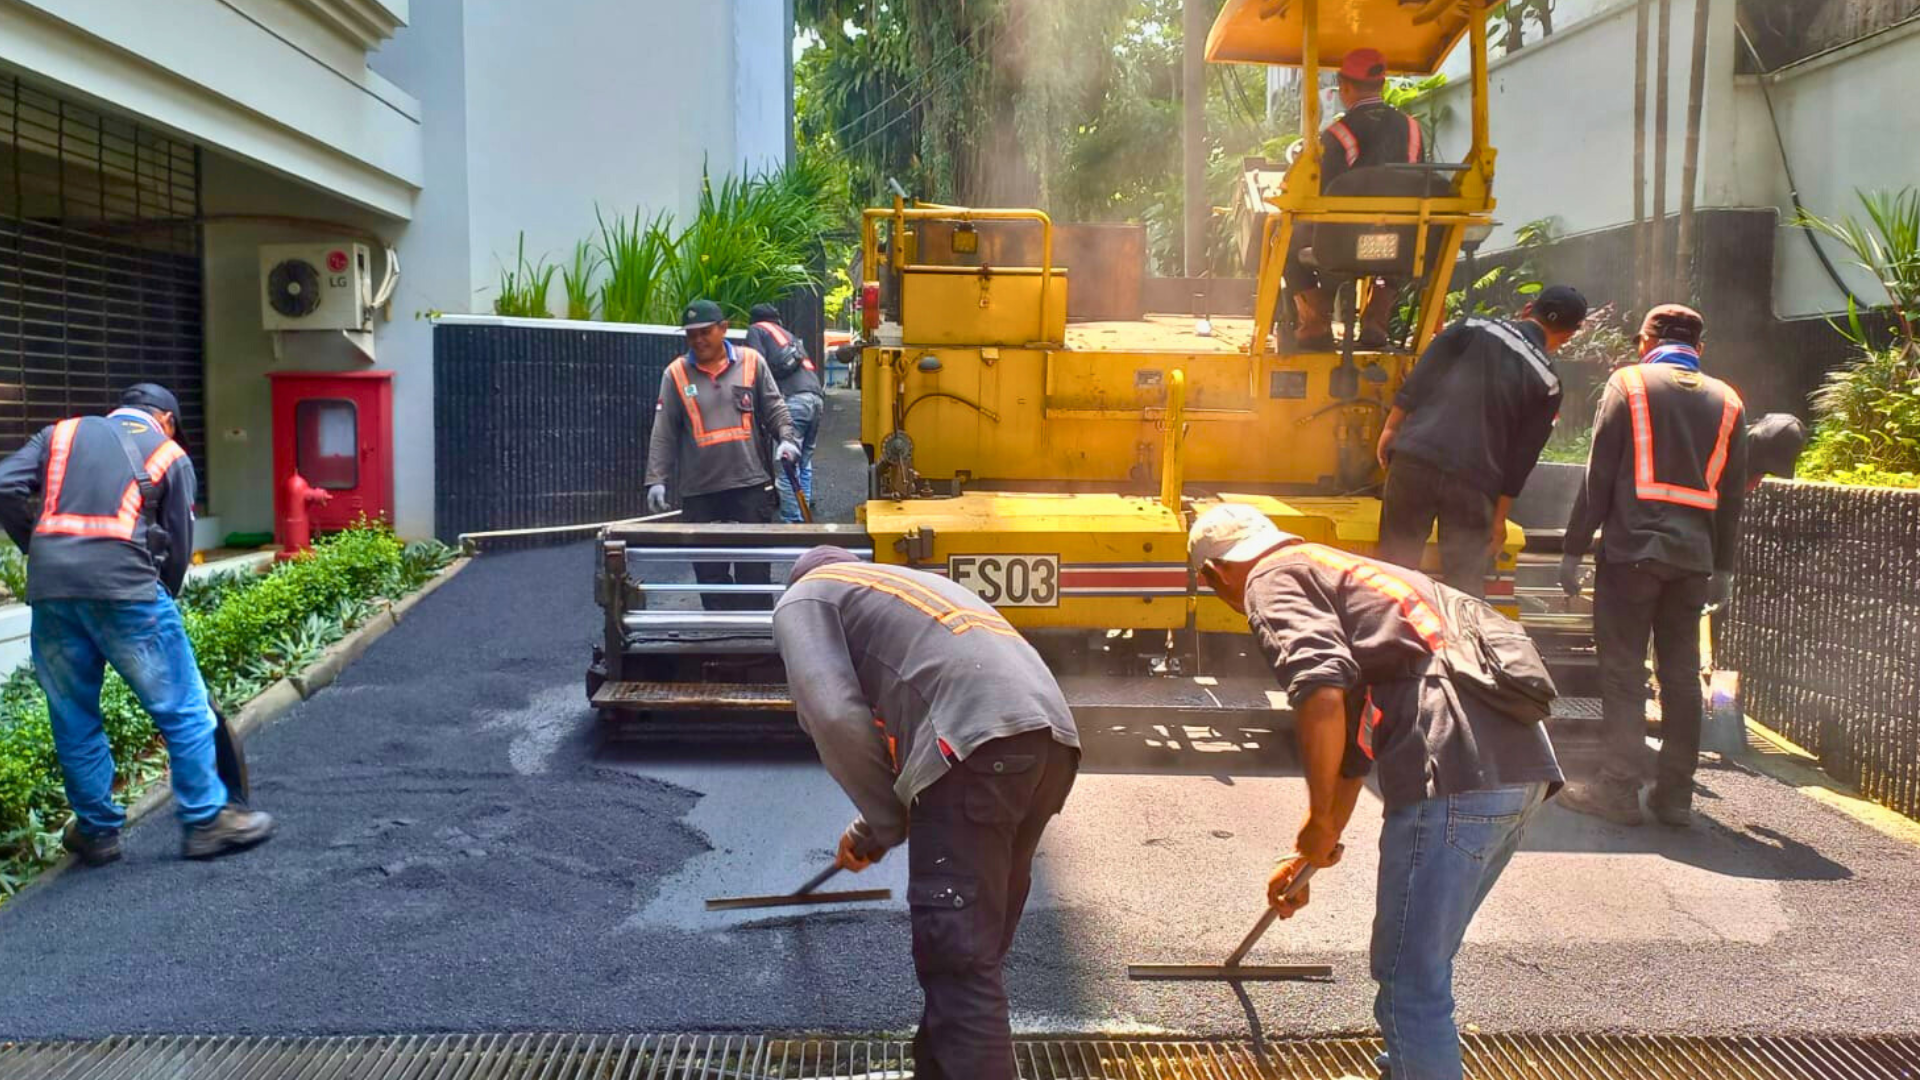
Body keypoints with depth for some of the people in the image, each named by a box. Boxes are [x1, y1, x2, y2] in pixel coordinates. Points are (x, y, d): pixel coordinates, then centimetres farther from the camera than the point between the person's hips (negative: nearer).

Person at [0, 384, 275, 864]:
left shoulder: (62, 433, 21)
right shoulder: (169, 454, 13)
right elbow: (178, 547, 8)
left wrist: (39, 551, 15)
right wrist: (161, 601, 21)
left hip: (50, 590, 4)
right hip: (123, 586, -4)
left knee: (74, 717, 15)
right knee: (183, 708, 7)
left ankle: (96, 830, 23)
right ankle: (206, 820, 10)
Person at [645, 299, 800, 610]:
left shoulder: (752, 363, 3)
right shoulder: (676, 374, 3)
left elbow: (774, 409, 9)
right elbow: (663, 433, 4)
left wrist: (785, 438, -10)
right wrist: (656, 479, -1)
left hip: (749, 483, -1)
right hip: (699, 491, 1)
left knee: (754, 568, 2)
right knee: (709, 571, 6)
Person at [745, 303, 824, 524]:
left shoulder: (756, 330, 14)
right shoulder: (788, 335, 34)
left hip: (794, 399, -7)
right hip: (817, 398, 7)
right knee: (804, 465, 14)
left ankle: (792, 522, -10)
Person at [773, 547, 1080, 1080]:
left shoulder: (803, 598, 16)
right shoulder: (912, 583, 39)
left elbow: (836, 718, 0)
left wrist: (885, 821, 11)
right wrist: (873, 830, 40)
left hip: (981, 745, -8)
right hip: (1050, 738, 8)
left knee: (958, 962, -3)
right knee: (974, 952, 19)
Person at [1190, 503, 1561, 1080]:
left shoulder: (1273, 580, 4)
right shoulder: (1347, 574, 32)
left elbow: (1321, 690, -18)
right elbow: (1351, 749, 40)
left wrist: (1318, 826, -5)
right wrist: (1308, 859, 47)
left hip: (1455, 776, -10)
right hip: (1522, 765, 10)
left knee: (1412, 983, 1)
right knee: (1422, 963, 25)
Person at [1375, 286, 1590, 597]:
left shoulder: (1474, 328, 6)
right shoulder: (1548, 383, 5)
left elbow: (1419, 379, 1)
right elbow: (1522, 456, 4)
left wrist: (1391, 427, 9)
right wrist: (1500, 517, 9)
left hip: (1415, 459, 1)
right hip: (1474, 483, -1)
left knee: (1397, 562, 10)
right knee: (1466, 583, 8)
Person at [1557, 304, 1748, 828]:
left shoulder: (1628, 383, 1)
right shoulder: (1727, 401, 13)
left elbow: (1599, 475, -4)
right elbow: (1733, 492, 14)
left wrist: (1574, 548, 0)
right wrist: (1723, 566, 21)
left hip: (1632, 550, -4)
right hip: (1693, 556, 4)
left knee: (1623, 671, -1)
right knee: (1681, 672, 9)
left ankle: (1620, 789, -2)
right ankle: (1675, 794, 12)